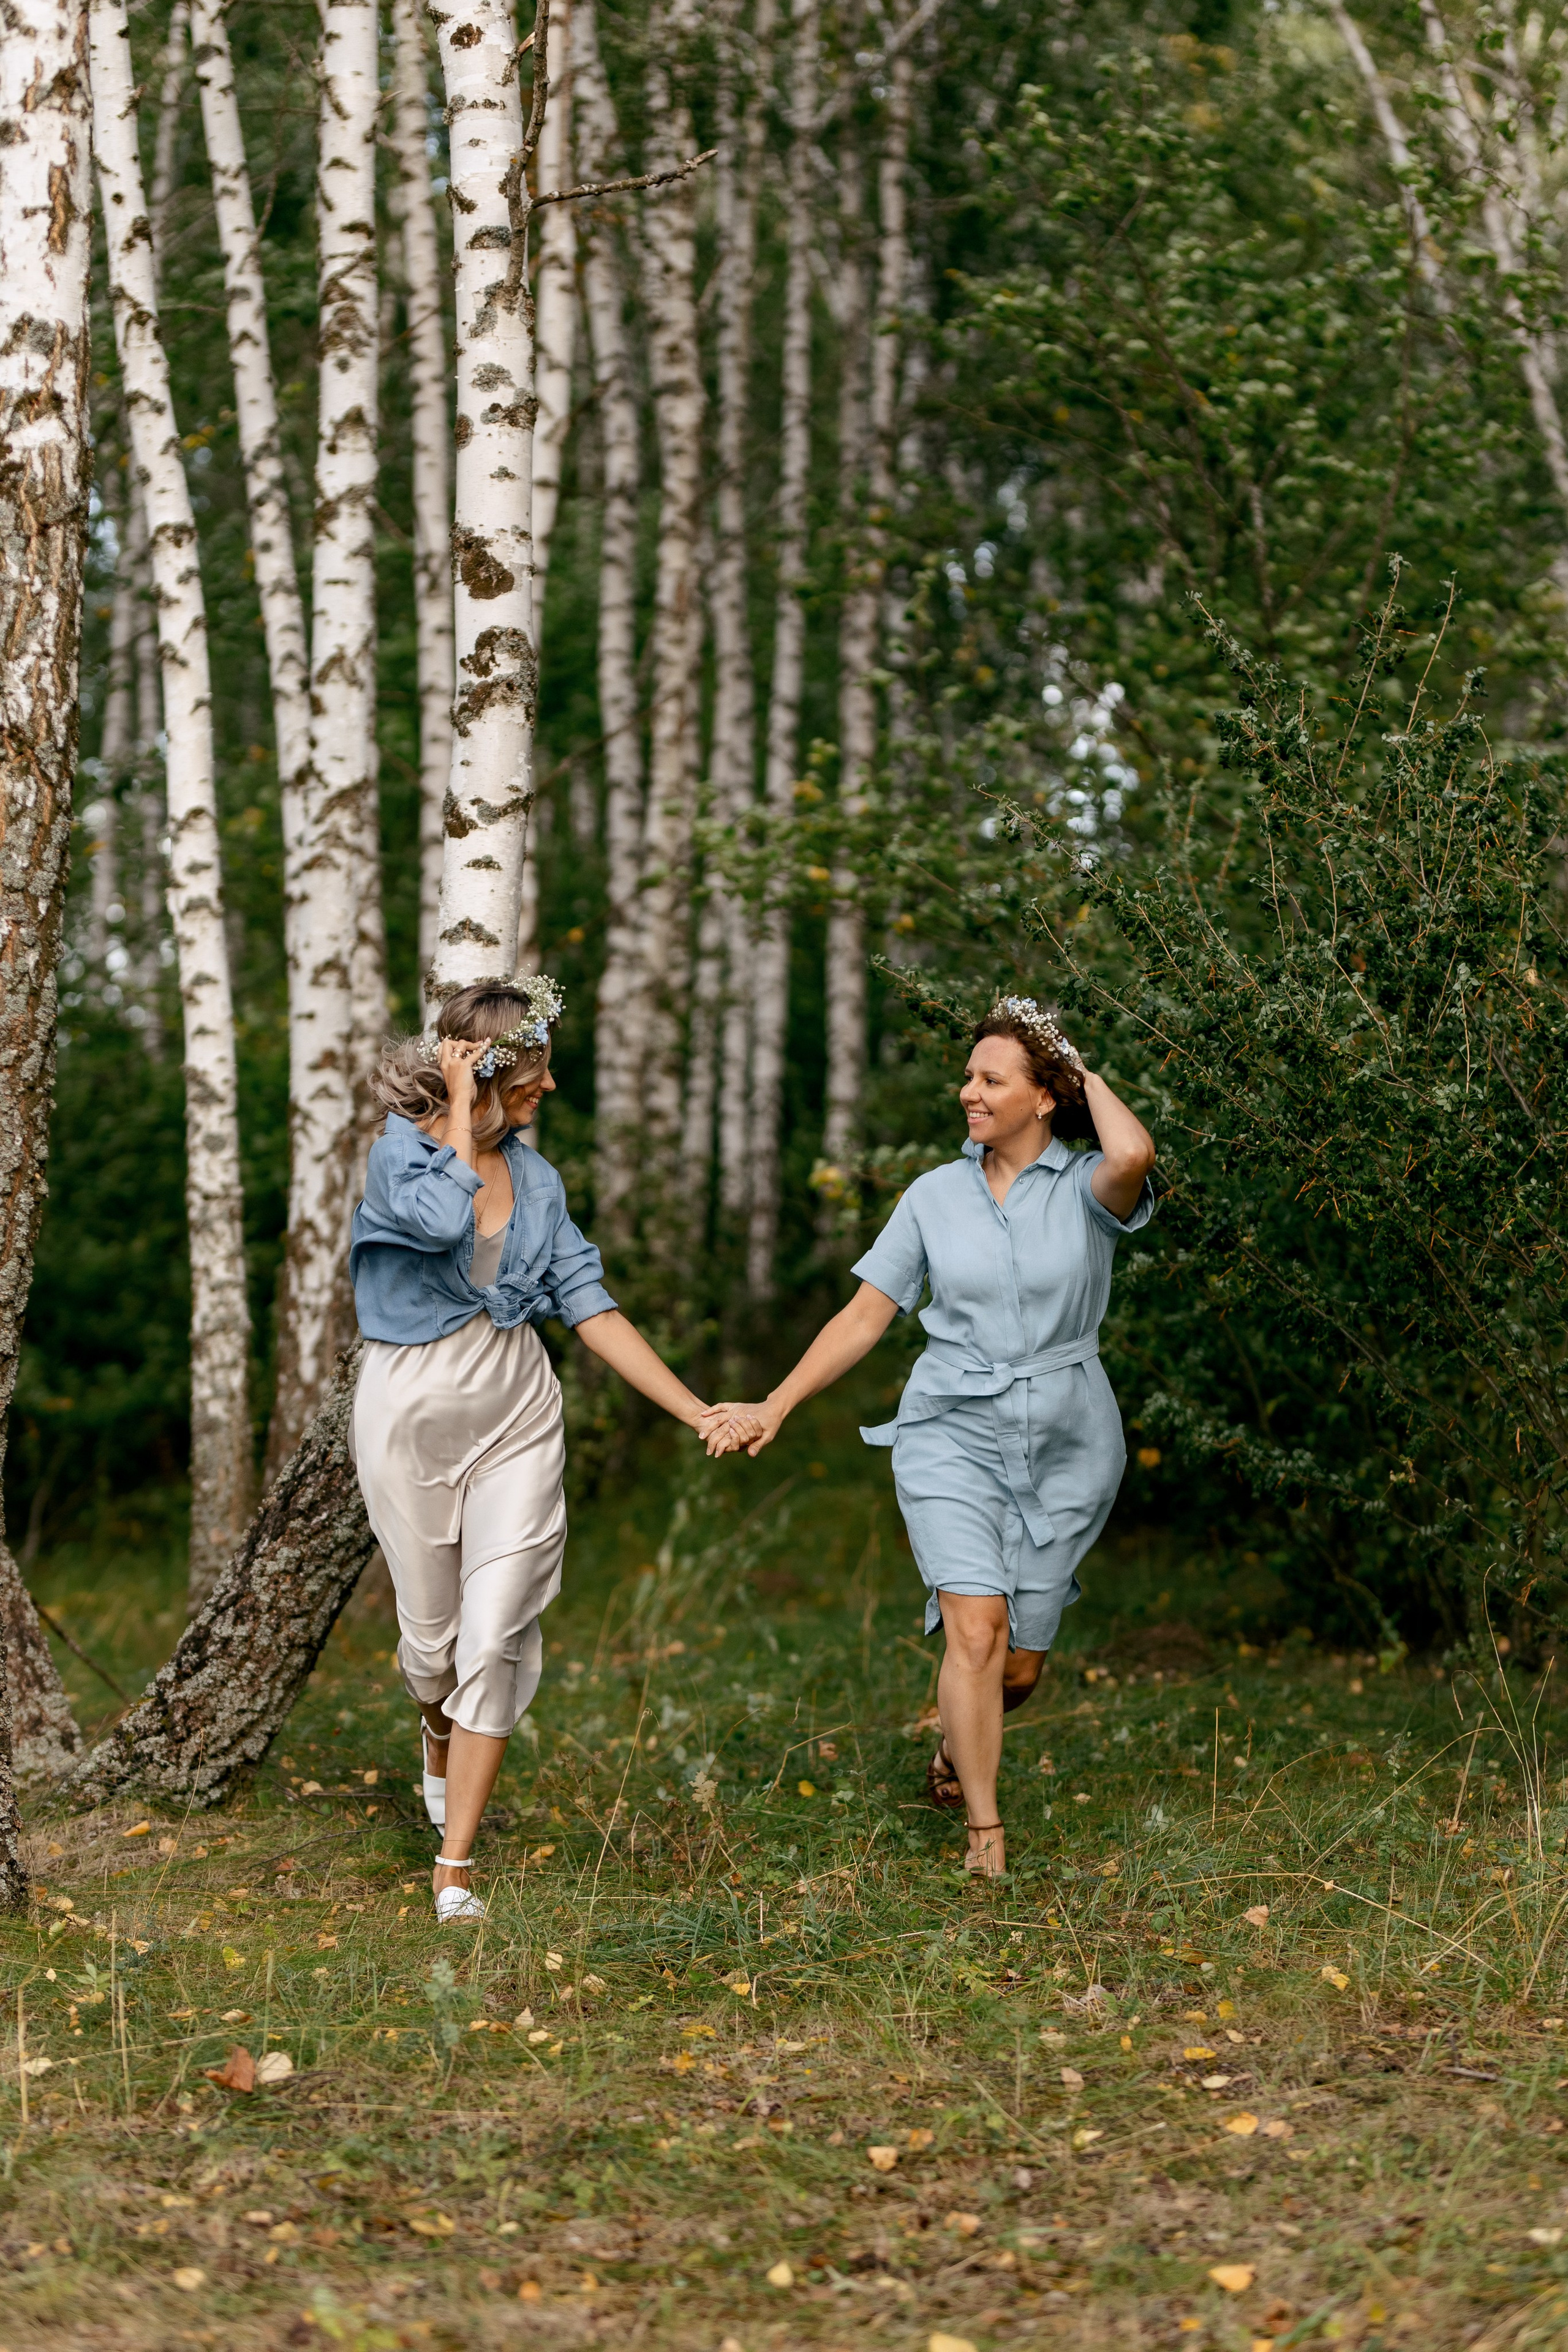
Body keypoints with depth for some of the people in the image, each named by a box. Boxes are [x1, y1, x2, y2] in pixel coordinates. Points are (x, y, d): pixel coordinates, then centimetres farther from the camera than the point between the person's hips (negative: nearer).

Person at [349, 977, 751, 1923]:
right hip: (415, 1412, -3)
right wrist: (461, 1106, -18)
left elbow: (590, 1307, 3)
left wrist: (697, 1411, -4)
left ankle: (456, 1871, -3)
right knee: (433, 1632, 10)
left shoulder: (537, 1178, 5)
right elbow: (443, 1217, -32)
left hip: (518, 1417, 3)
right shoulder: (399, 1152, -9)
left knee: (497, 1638, -7)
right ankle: (440, 1740, 47)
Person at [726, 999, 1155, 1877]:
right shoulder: (936, 1196, 3)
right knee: (976, 1629, -18)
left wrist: (1088, 1077, -11)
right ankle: (986, 1836, -8)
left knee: (1020, 1666, 7)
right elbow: (866, 1315, 7)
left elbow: (1134, 1156, -30)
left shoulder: (1085, 1189, -4)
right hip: (954, 1434, 0)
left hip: (1066, 1448, 0)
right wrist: (779, 1404, 2)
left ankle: (956, 1747, 41)